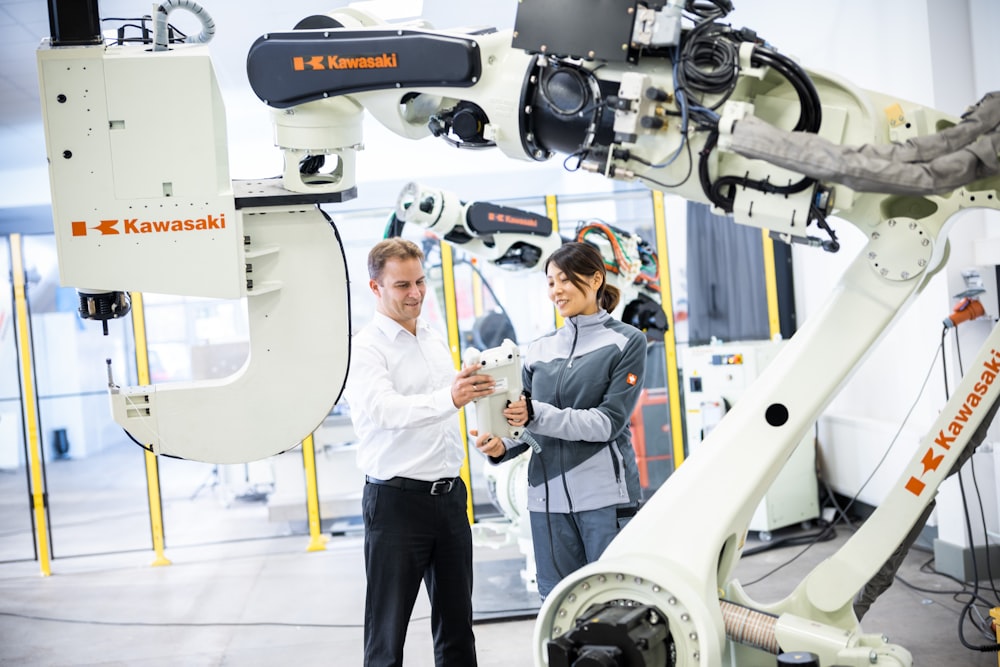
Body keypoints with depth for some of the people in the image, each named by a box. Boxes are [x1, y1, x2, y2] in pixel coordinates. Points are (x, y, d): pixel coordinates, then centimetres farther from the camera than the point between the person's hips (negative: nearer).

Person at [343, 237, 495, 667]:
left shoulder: (437, 341, 13)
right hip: (397, 500, -7)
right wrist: (449, 398, -43)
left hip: (450, 496, 7)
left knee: (457, 627, 13)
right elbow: (386, 410, -28)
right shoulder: (364, 349, -10)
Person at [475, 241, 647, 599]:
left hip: (605, 494, -4)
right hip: (548, 496, 4)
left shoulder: (626, 341, 2)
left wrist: (536, 415, -19)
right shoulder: (539, 350, 14)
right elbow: (523, 421, 12)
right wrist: (501, 445, -11)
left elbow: (609, 421, -9)